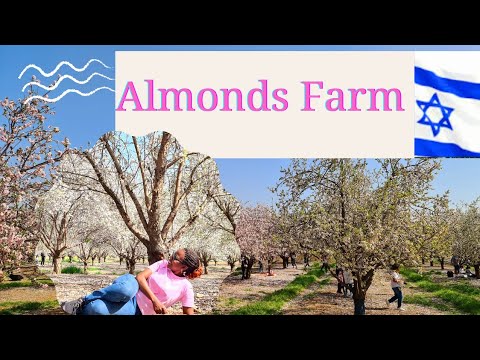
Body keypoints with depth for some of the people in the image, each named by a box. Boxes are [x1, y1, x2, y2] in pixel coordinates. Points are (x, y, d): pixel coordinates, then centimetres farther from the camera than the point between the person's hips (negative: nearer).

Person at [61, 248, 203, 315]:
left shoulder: (186, 287, -5)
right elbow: (140, 277, -8)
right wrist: (154, 300, -21)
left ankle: (81, 309, -2)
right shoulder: (163, 264, 2)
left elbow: (189, 313, -1)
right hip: (131, 291, 2)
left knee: (95, 309, -35)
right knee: (127, 287, -41)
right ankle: (84, 301, -21)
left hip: (136, 310, -2)